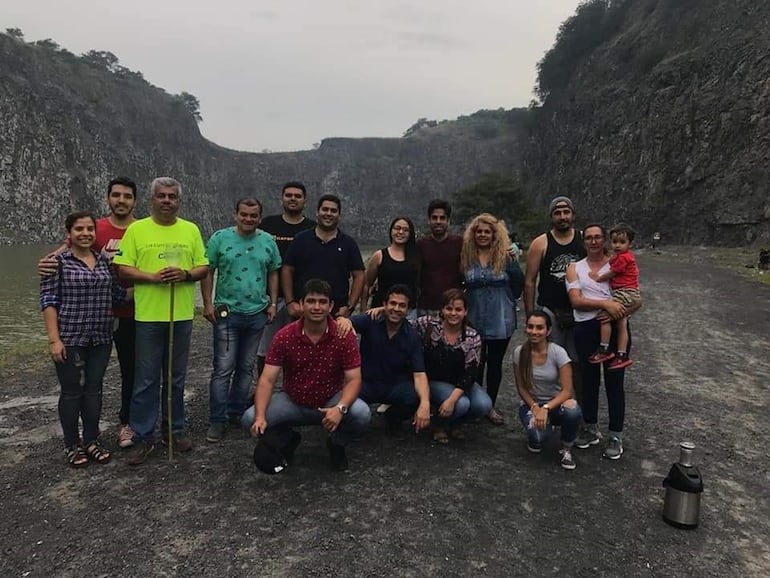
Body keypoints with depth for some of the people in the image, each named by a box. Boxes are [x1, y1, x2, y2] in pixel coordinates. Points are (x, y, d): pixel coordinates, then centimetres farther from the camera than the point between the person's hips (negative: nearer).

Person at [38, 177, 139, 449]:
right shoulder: (95, 228, -2)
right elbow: (65, 250, -5)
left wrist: (129, 291, -18)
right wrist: (46, 262, -26)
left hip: (130, 313, -1)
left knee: (131, 369, 10)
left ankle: (126, 422, 26)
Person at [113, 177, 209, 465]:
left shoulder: (191, 230, 7)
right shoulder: (136, 229, 0)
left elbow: (203, 268, 7)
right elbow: (123, 268, -3)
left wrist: (185, 274, -14)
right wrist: (153, 277, -18)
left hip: (182, 315, 2)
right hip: (148, 315, -2)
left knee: (176, 378, 13)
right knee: (146, 380, 3)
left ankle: (175, 429, 27)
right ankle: (143, 437, 14)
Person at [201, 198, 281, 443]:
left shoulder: (268, 241, 5)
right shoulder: (220, 238, -3)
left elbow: (273, 273, 12)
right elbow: (208, 272, -2)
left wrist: (273, 303, 6)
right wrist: (208, 303, -8)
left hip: (257, 313, 4)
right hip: (227, 313, -3)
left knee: (246, 367, 12)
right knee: (223, 369, -2)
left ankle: (237, 413, 25)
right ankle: (217, 420, 8)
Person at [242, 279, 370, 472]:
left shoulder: (345, 336, -16)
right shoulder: (284, 337, -15)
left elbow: (353, 380, -17)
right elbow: (267, 379, -17)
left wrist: (340, 408, -37)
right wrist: (260, 416, -33)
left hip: (331, 401, -1)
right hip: (292, 402, 1)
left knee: (361, 414, -30)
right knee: (250, 418, -21)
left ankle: (336, 445, 6)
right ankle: (287, 440, 13)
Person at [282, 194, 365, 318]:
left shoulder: (348, 243, 7)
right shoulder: (301, 239, 7)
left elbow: (359, 276, 6)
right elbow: (287, 270, 7)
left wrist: (350, 306, -3)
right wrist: (290, 302, -2)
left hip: (337, 313, 0)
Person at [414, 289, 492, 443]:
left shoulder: (473, 338, -13)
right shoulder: (428, 325, -16)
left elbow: (470, 374, -16)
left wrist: (452, 399, -27)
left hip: (460, 382, 3)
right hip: (433, 381, -3)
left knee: (484, 405, -22)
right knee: (462, 404, -29)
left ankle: (455, 423, 11)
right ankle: (439, 425, 6)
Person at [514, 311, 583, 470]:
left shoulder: (558, 352, -18)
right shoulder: (519, 352, -12)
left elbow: (567, 390, -19)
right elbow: (521, 388, -4)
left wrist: (546, 408, -32)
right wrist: (535, 408, -19)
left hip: (556, 403, 0)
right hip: (531, 404, 1)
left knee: (572, 410, -37)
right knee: (538, 436, -32)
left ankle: (566, 449, -4)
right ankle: (535, 437, 11)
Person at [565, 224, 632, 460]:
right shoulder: (575, 268, 8)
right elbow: (576, 301, -6)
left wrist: (618, 310, -17)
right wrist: (605, 303, -19)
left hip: (615, 328, -1)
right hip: (586, 328, 1)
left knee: (614, 383, 3)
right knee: (589, 380, 12)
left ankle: (616, 436, 16)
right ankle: (591, 428, 29)